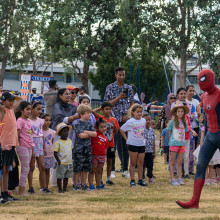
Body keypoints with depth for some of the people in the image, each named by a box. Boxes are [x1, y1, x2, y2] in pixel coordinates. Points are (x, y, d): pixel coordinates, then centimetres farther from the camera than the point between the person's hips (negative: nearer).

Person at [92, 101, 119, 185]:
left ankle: (108, 178, 16)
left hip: (111, 144, 4)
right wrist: (100, 108, -2)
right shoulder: (100, 118, -3)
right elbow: (93, 111, -19)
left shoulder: (114, 120, 7)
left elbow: (116, 132, 7)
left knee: (109, 161, 8)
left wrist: (114, 124, -10)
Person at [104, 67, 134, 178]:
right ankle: (112, 169, 1)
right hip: (114, 119, -3)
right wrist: (119, 97, -14)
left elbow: (132, 104, 11)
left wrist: (128, 115, -4)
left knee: (126, 145, 3)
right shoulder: (110, 87, 3)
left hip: (126, 120, 3)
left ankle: (125, 169, 9)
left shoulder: (128, 88, 12)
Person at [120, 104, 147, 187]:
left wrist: (143, 137, 10)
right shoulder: (130, 122, -9)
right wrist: (127, 139, -5)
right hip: (132, 145, -4)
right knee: (133, 163, 2)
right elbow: (121, 130, -3)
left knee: (141, 163, 7)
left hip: (141, 144, 4)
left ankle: (140, 180, 12)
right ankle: (132, 180, 5)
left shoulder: (143, 120, 6)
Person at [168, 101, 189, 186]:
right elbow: (170, 133, 4)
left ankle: (179, 178, 8)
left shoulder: (184, 122, 9)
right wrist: (172, 140, 2)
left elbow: (185, 133, 15)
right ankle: (172, 179, 0)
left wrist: (183, 141, 7)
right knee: (172, 162, 0)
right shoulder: (172, 122, -3)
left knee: (180, 162, 5)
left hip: (182, 144, 4)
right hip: (174, 144, -4)